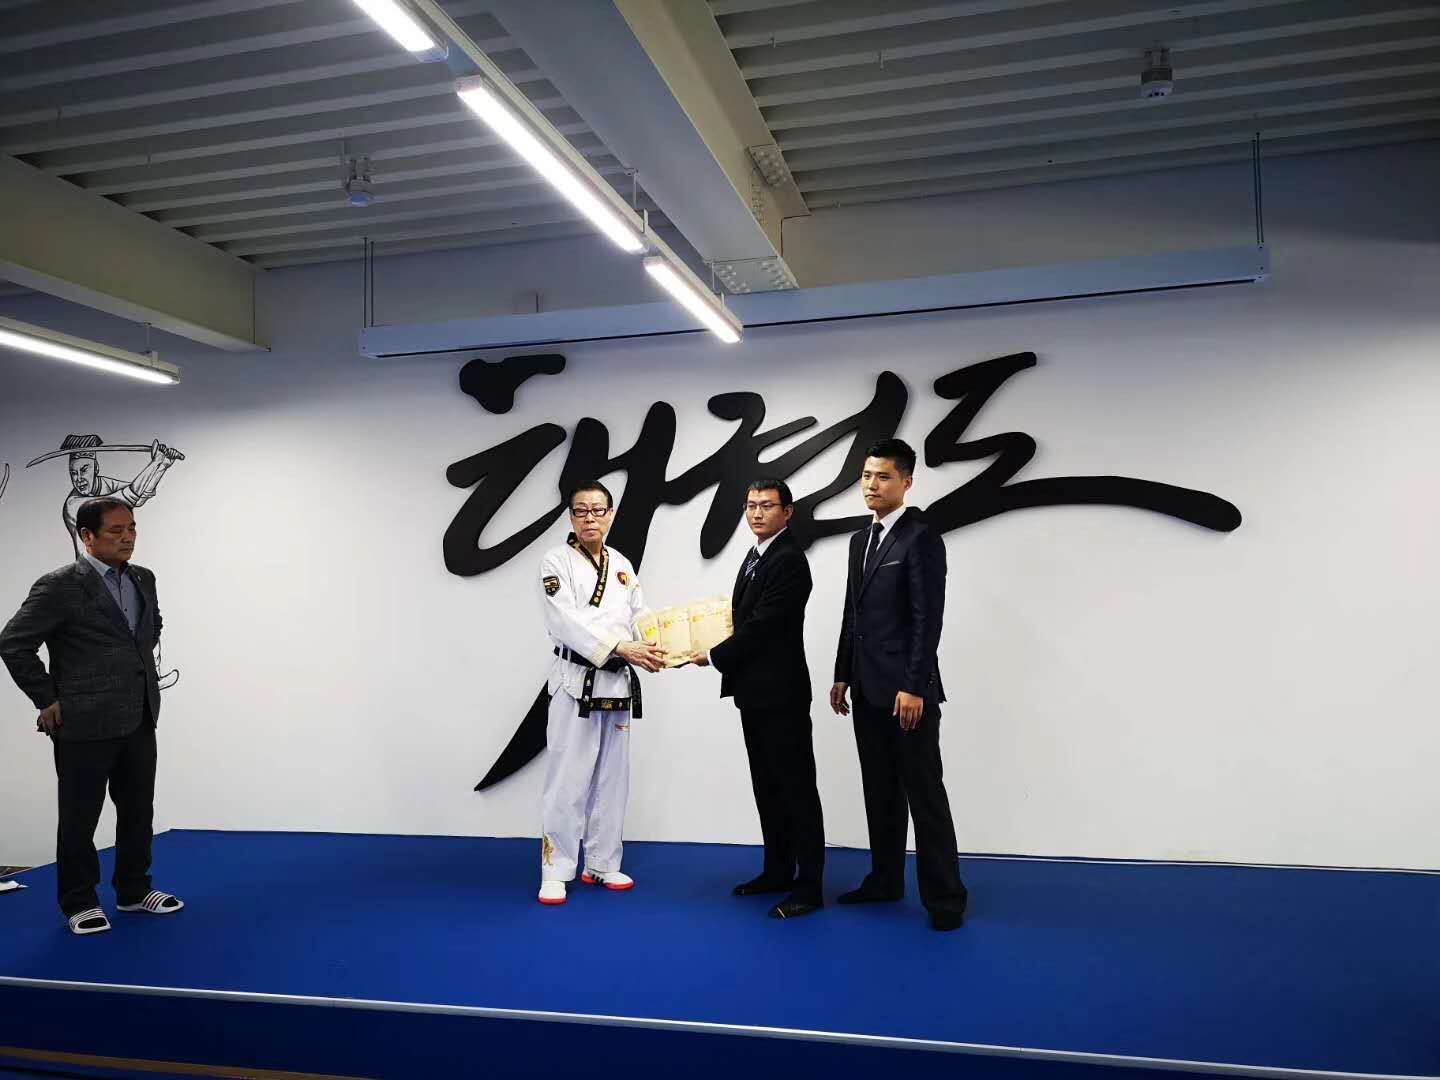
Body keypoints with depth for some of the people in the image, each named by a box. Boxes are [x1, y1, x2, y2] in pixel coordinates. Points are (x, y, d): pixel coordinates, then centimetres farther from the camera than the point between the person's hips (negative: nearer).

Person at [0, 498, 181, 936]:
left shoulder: (143, 579, 7)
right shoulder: (60, 586, -12)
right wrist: (47, 699, -8)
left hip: (139, 719, 6)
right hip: (85, 723, -6)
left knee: (138, 809, 15)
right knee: (80, 817, 7)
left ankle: (134, 890, 30)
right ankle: (79, 902, 22)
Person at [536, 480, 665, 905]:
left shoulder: (622, 565, 11)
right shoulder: (557, 562, -6)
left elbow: (641, 618, 8)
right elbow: (568, 621, -19)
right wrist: (621, 647, -28)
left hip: (619, 682, 6)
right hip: (577, 681, -6)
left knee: (612, 776, 12)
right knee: (567, 778, -4)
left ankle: (602, 863, 25)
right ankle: (555, 871, 9)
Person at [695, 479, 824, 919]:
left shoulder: (789, 560, -16)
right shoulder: (755, 555, 14)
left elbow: (762, 624, -20)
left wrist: (714, 656, -11)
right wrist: (716, 652, 3)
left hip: (781, 693, -10)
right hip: (755, 690, 10)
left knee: (796, 788, -2)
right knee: (767, 787, 16)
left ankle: (808, 886, 6)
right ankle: (778, 870, 28)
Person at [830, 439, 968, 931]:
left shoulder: (922, 538, -11)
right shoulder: (861, 539, 14)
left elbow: (928, 620, -16)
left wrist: (914, 687, -19)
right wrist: (843, 675, 14)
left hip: (906, 689, -8)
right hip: (869, 689, 8)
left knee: (924, 793, -2)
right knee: (880, 791, 14)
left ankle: (944, 896, 7)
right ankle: (885, 879, 25)